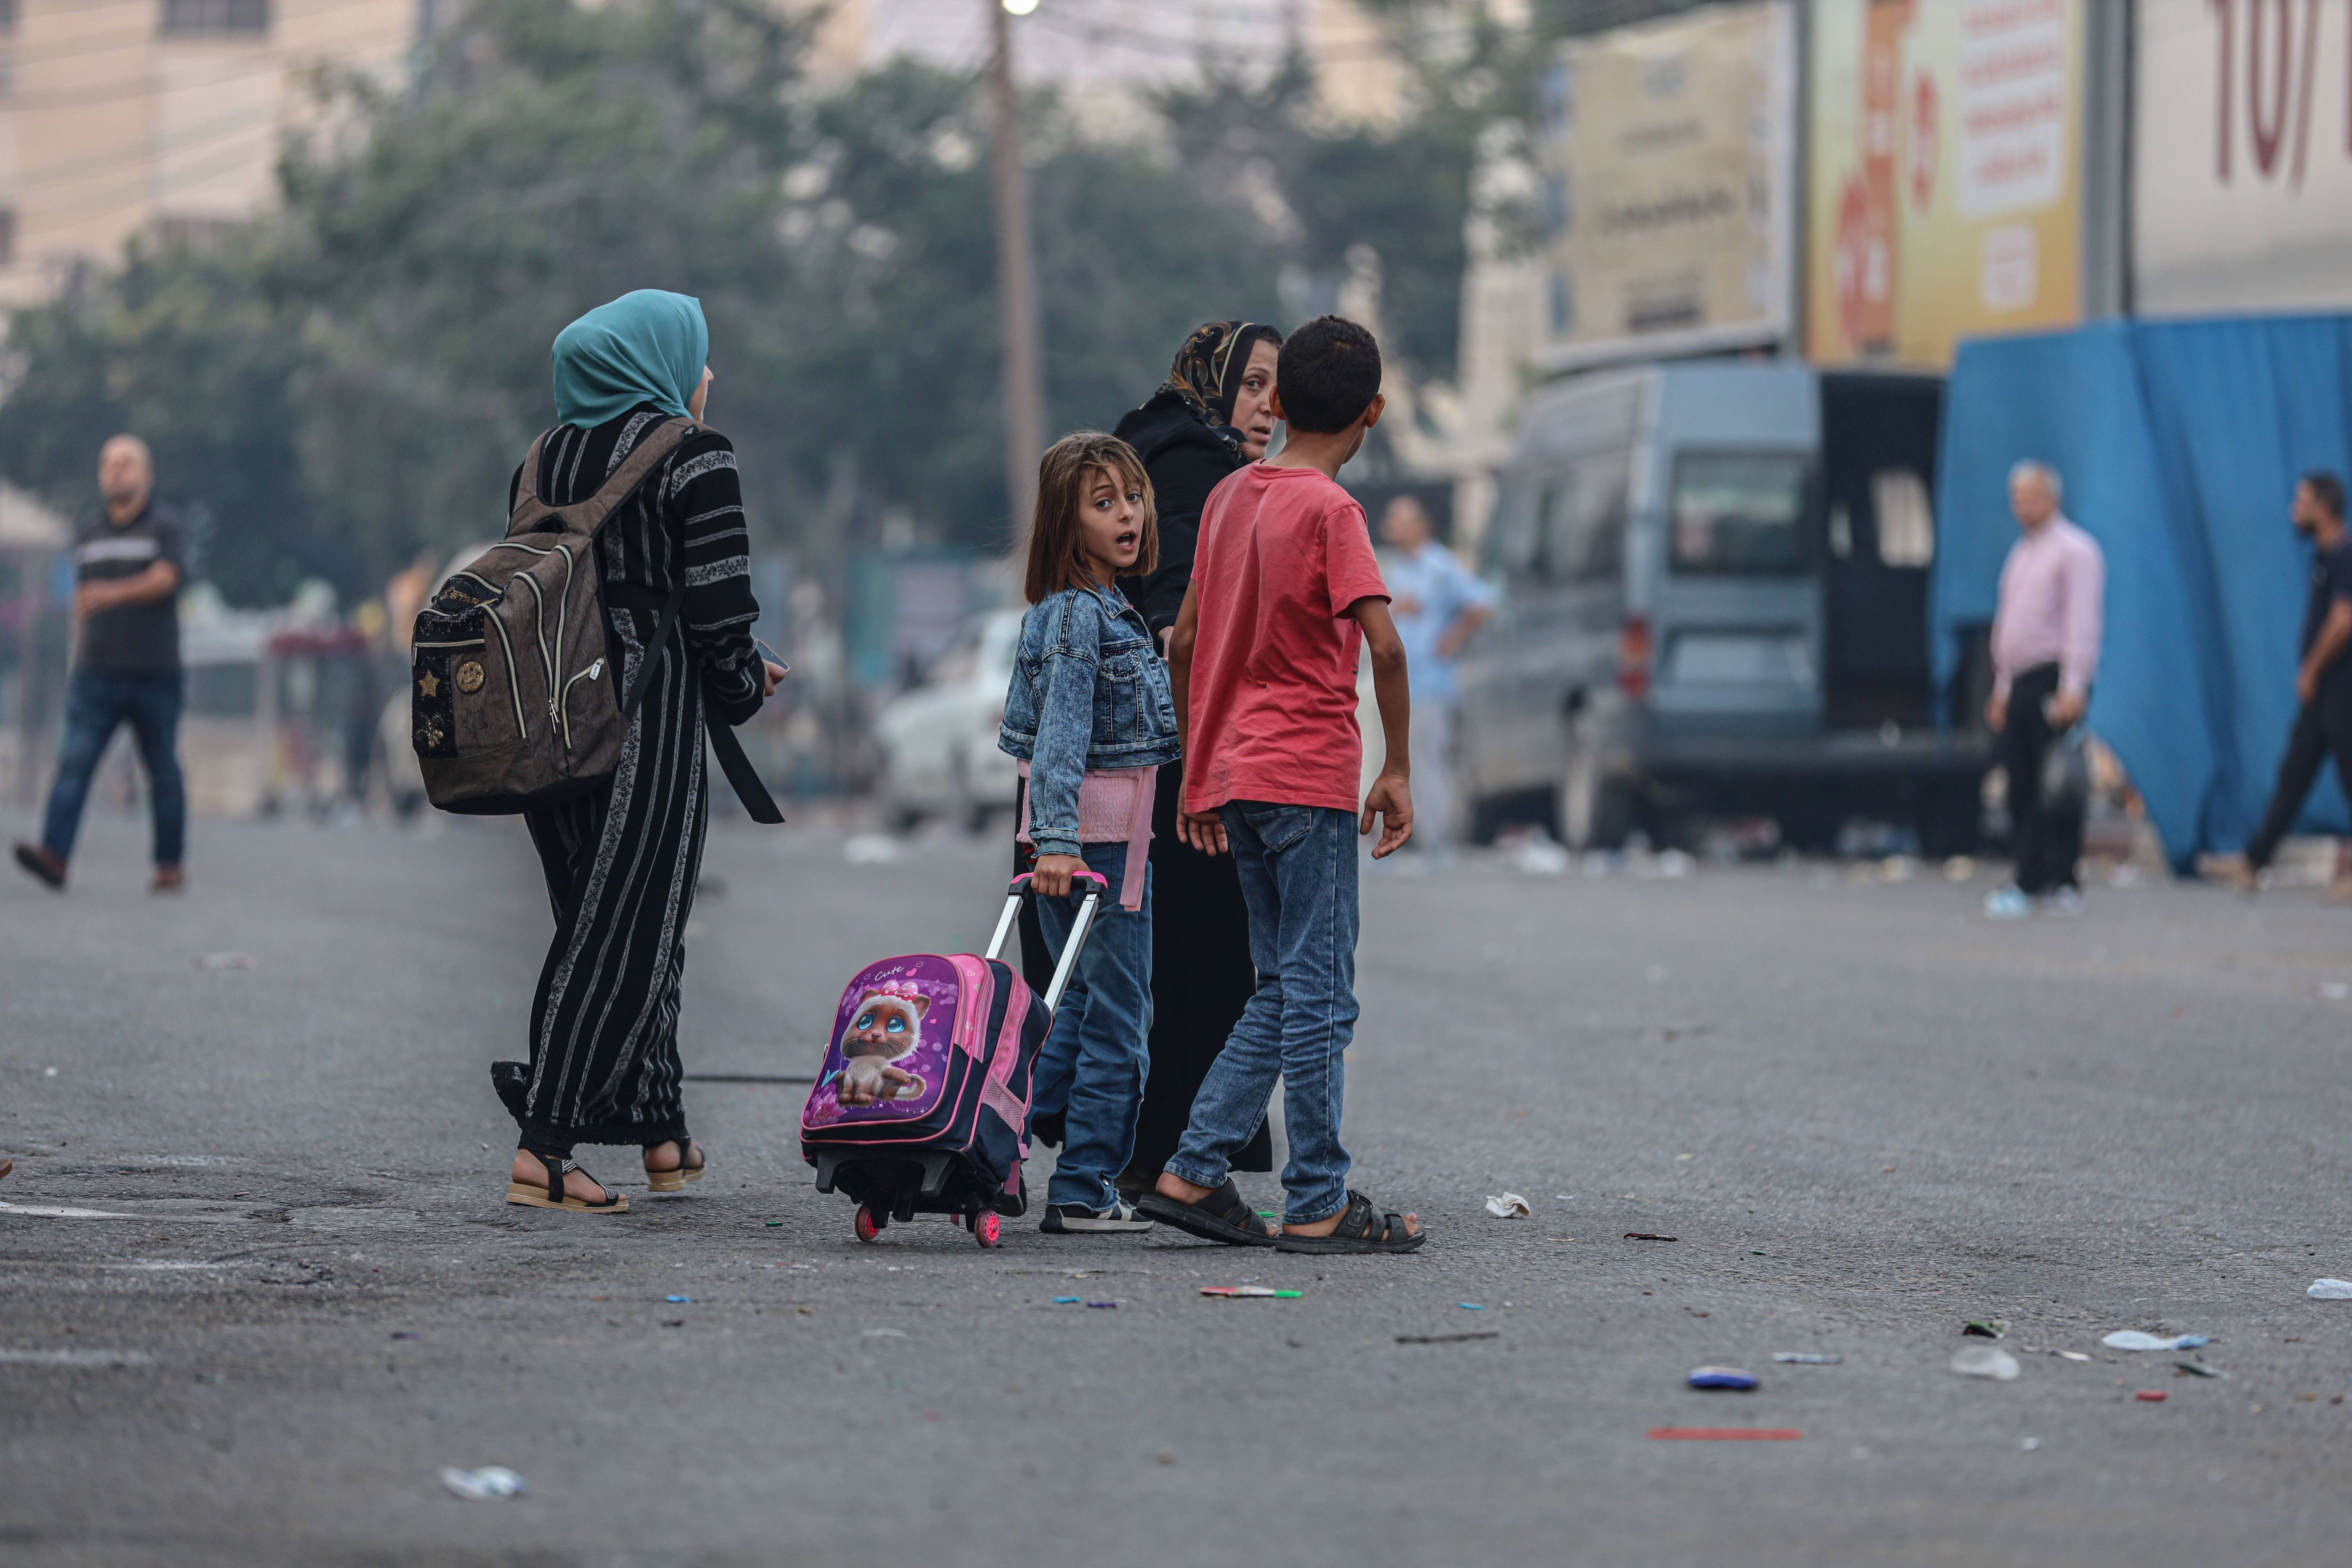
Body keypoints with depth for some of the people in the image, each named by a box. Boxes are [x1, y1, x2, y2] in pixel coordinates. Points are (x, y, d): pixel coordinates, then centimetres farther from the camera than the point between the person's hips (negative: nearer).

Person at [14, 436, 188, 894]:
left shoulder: (166, 526, -2)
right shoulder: (89, 531, 13)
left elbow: (164, 579, -19)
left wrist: (115, 594, -35)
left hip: (154, 675, -3)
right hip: (96, 675, 3)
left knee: (163, 771, 4)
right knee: (74, 762, -12)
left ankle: (170, 864, 17)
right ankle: (54, 856, -23)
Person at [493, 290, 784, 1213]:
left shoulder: (543, 459, 11)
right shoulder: (692, 459, -8)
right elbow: (720, 609, -13)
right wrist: (745, 686, 5)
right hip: (649, 723, -7)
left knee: (598, 920, 17)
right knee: (623, 932, -3)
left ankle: (662, 1135, 24)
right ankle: (543, 1152, -10)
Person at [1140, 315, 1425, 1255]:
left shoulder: (1230, 497, 11)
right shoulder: (1329, 509, -11)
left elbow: (1184, 642, 16)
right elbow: (1383, 645, -20)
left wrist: (1197, 774, 21)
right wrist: (1398, 770, -12)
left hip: (1236, 775, 7)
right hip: (1310, 775, -7)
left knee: (1282, 991, 14)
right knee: (1318, 994, -3)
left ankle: (1193, 1173, 9)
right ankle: (1317, 1206, -1)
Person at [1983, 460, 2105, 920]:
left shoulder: (2074, 551, -6)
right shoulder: (2021, 554, 21)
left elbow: (2081, 622, -13)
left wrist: (2072, 689, -20)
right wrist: (2002, 689, 20)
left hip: (2055, 683, -9)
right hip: (2020, 683, 9)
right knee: (2022, 786, 5)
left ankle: (2044, 884, -10)